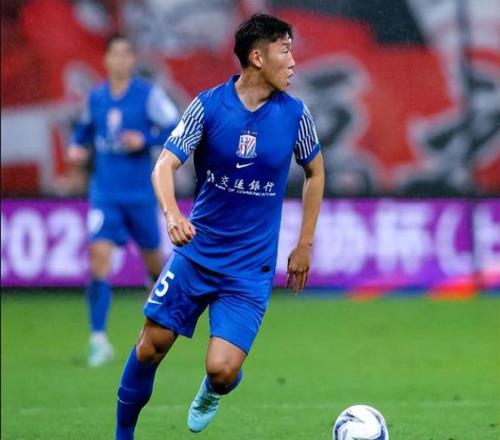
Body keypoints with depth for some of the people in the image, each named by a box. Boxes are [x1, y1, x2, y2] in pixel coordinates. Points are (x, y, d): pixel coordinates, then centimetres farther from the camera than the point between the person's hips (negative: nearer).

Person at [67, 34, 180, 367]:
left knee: (152, 259, 12)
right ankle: (99, 340, -14)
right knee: (99, 257, -15)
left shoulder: (148, 95, -6)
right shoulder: (95, 97, 4)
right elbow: (85, 128, 23)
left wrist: (144, 140, -20)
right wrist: (77, 147, 3)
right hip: (105, 194, 1)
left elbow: (177, 130, -8)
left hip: (140, 193, -1)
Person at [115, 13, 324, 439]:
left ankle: (212, 391, 25)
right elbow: (165, 165, -12)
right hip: (196, 254, 1)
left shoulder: (294, 114, -5)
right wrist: (172, 215, -33)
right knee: (150, 347, 2)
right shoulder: (208, 105, -9)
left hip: (250, 269, -1)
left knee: (222, 370, -13)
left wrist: (305, 245, 11)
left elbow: (315, 171, 12)